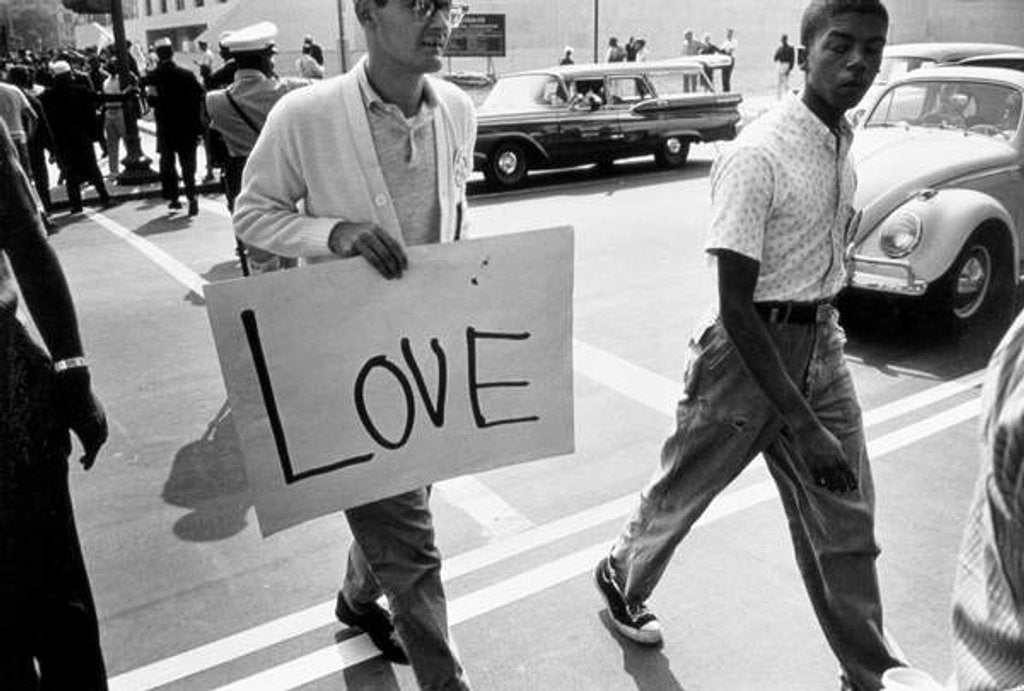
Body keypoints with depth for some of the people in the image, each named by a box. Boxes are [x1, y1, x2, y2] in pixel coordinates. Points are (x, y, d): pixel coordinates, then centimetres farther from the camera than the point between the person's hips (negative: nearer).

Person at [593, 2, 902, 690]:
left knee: (847, 521, 11)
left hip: (822, 343, 7)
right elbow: (736, 306, -23)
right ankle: (622, 580, 44)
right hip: (749, 349, -6)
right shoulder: (758, 157, -21)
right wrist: (802, 423, -24)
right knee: (683, 489, 15)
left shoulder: (844, 143, 4)